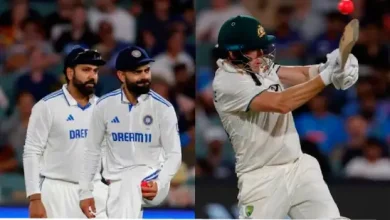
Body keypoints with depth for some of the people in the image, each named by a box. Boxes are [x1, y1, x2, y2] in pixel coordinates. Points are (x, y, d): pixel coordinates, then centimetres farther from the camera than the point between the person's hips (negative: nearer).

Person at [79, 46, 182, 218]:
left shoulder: (163, 108, -5)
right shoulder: (105, 105, 0)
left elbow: (174, 154, -4)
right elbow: (93, 150, 10)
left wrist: (159, 184, -23)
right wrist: (85, 191, 5)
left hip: (150, 179, -4)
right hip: (117, 183, 4)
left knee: (129, 184, -37)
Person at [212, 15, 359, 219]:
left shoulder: (260, 66, 8)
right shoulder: (227, 82, -18)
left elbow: (303, 74, -3)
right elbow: (280, 103, -28)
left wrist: (329, 67, -25)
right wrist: (326, 76, -32)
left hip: (299, 167, 7)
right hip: (263, 179, -7)